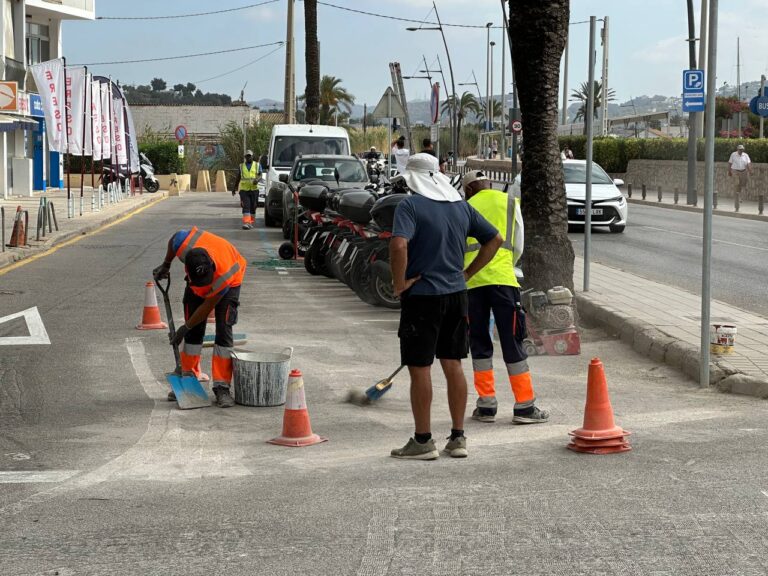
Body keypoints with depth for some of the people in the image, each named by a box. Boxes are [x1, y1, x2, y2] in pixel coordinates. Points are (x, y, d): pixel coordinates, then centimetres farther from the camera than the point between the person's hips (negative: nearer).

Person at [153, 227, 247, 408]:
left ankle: (221, 388, -11)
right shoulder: (184, 244, -38)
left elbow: (207, 306, -28)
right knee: (194, 331, 2)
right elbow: (174, 238, -10)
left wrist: (186, 327, -16)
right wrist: (166, 265, 4)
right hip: (196, 284, 4)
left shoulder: (224, 275, -44)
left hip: (229, 282, -4)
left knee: (223, 331, -14)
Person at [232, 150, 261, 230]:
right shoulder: (241, 166, 11)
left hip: (254, 189, 0)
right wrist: (234, 188, 22)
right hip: (244, 190, 0)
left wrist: (257, 179, -26)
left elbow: (260, 175, -4)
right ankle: (246, 223, -21)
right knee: (246, 206, -13)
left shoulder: (257, 165, 8)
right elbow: (238, 178, 19)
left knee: (253, 207, 7)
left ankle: (252, 222, 22)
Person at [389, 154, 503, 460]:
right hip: (456, 294, 6)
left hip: (421, 296, -6)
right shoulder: (461, 206, 8)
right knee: (453, 365, 12)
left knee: (420, 368, 2)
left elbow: (399, 245, -28)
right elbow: (494, 239, 14)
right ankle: (458, 438, 16)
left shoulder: (410, 205, -12)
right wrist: (466, 274, 14)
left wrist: (399, 283, -15)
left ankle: (423, 441, 7)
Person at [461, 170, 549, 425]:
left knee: (479, 342, 11)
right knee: (512, 342, 1)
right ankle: (524, 405, 2)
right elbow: (518, 247, 13)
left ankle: (486, 404, 12)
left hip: (471, 280, 2)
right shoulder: (510, 202, 14)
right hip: (502, 278, -2)